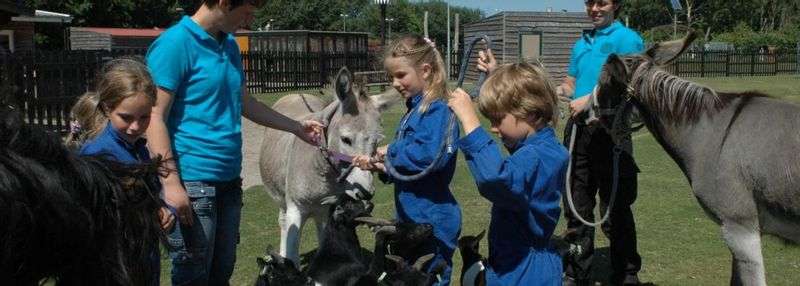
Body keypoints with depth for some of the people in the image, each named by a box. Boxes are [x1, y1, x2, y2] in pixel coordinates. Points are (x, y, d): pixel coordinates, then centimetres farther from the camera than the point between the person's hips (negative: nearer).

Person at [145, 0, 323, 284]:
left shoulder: (230, 45, 12)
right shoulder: (175, 43, -13)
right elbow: (155, 117, -17)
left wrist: (296, 127, 28)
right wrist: (171, 183, -22)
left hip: (229, 182, 8)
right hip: (192, 184, -8)